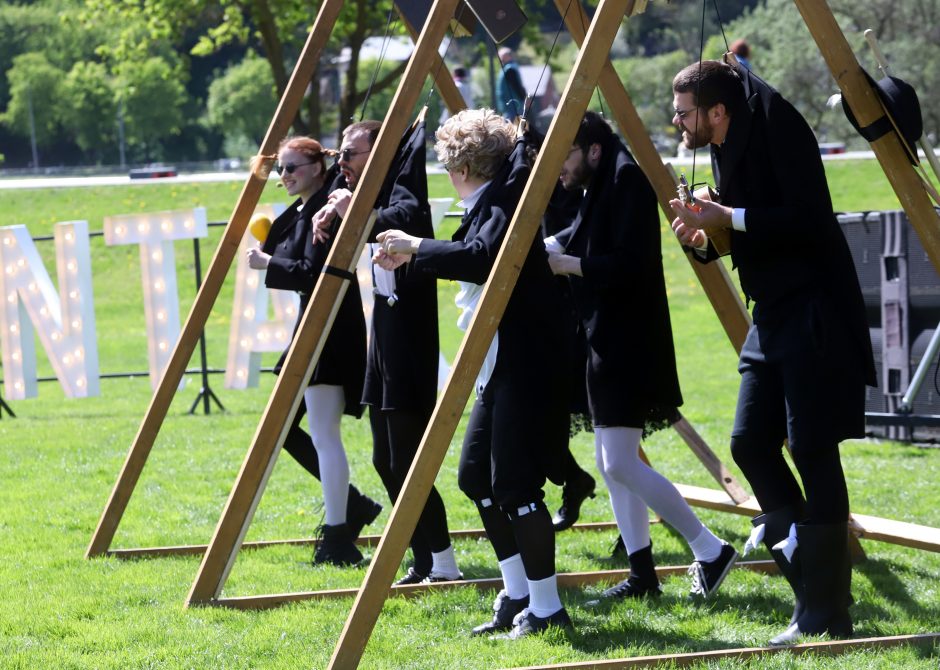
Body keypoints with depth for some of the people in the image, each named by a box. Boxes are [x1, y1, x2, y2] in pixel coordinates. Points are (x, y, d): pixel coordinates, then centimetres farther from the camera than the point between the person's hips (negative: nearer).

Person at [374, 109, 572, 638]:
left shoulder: (503, 206, -16)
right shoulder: (492, 204, 14)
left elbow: (482, 258, -33)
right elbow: (472, 259, 22)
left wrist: (418, 247, -23)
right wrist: (411, 258, 25)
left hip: (524, 365, -11)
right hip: (499, 363, 11)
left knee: (515, 485, -9)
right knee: (476, 474, 14)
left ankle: (546, 608, -4)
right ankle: (517, 595, 20)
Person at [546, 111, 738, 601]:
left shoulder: (627, 183, -15)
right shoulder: (596, 193, 15)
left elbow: (629, 264, -24)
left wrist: (568, 264, -20)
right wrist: (548, 252, 2)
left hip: (628, 347, -11)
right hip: (605, 344, 11)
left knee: (620, 464, -12)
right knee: (610, 462, 10)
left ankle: (710, 550, -5)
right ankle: (642, 572, 13)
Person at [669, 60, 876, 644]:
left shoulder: (776, 129, -16)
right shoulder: (726, 150, 11)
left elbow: (810, 220, -22)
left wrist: (730, 219, -21)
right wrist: (706, 238, -1)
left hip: (814, 315, -9)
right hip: (773, 313, 9)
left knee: (812, 451, -8)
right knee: (750, 441, 5)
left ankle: (825, 617, -4)